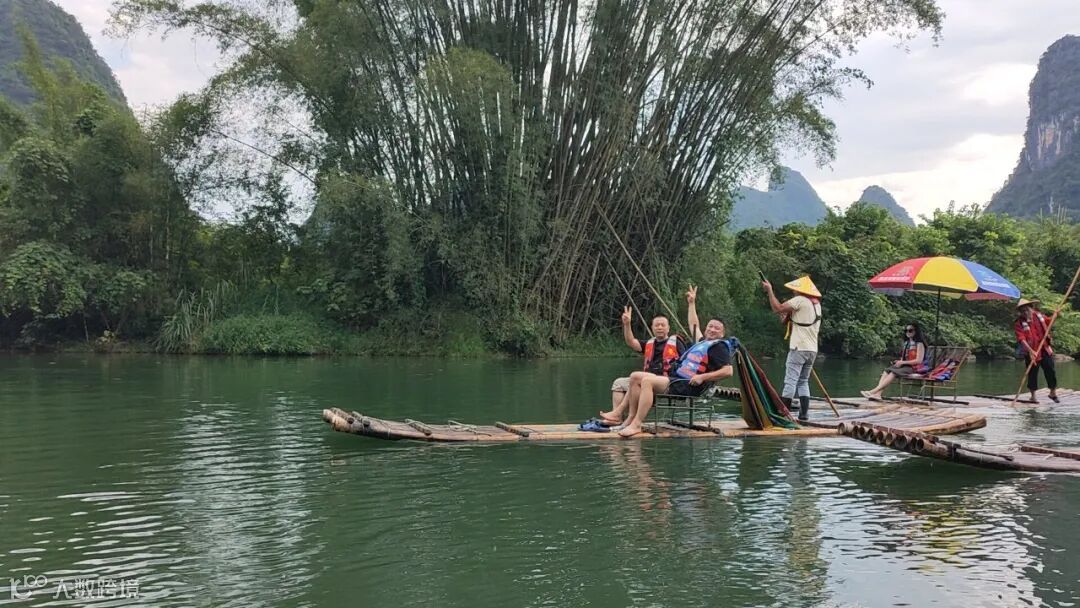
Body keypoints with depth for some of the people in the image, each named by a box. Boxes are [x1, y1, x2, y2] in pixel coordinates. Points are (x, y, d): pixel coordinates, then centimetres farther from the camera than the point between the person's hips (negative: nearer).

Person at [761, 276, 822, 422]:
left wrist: (769, 290, -6)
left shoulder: (800, 300, -9)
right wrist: (790, 317, 16)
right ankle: (804, 415, 9)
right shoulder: (816, 304, 19)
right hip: (812, 349, 9)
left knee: (790, 381, -9)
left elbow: (777, 308, -15)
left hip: (799, 348, -8)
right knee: (803, 382, 13)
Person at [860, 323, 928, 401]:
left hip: (915, 368, -8)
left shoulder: (919, 344, -6)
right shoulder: (906, 343, 19)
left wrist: (902, 362, -16)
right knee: (886, 371, -15)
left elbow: (919, 360, -15)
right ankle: (878, 394, -34)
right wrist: (899, 362, -2)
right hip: (905, 366, 8)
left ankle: (874, 391, -38)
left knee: (893, 373, -30)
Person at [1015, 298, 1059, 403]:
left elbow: (1050, 322, 24)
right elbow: (1021, 339, -25)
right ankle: (1033, 396, 21)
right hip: (1032, 353, -4)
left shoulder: (1039, 315, 2)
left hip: (1045, 350, 4)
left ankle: (1053, 393, 26)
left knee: (1051, 371, 6)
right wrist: (1031, 350, -36)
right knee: (1032, 374, 6)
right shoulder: (1019, 323, -15)